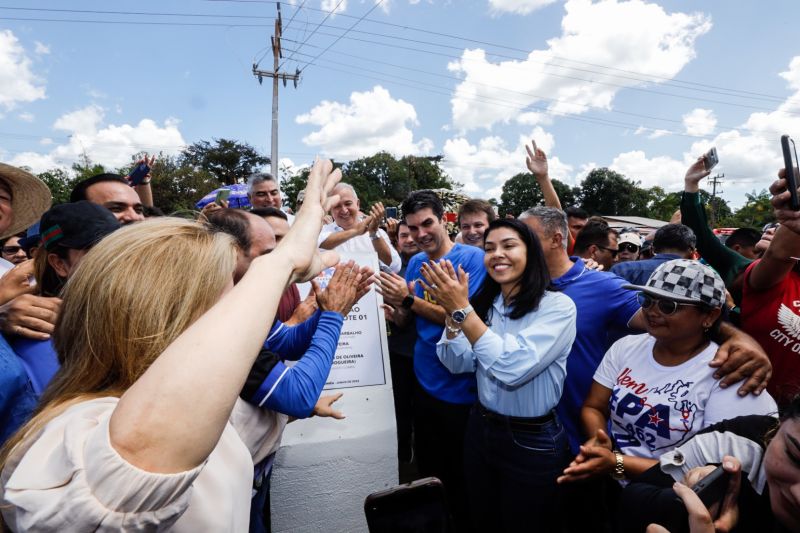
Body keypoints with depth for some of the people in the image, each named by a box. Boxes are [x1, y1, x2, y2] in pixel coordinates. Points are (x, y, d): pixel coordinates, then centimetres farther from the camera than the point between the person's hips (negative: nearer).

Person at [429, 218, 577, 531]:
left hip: (532, 442, -5)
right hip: (481, 430, 5)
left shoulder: (558, 305, -16)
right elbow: (458, 364, -1)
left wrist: (463, 309, -29)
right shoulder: (485, 303, 1)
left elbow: (514, 367, -29)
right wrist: (452, 313, -15)